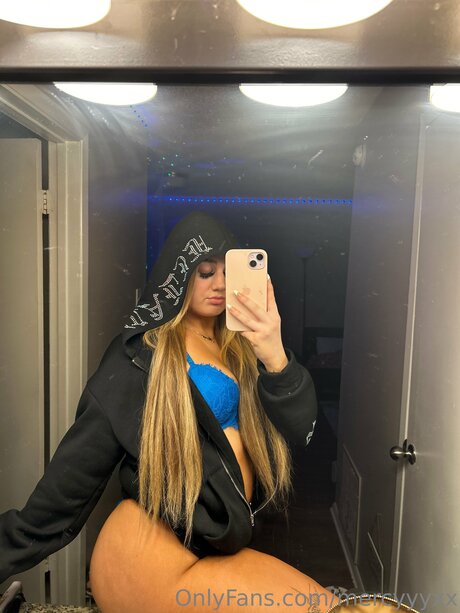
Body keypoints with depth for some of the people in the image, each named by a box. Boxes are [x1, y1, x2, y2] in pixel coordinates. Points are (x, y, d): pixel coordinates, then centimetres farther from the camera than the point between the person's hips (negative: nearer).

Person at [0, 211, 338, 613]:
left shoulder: (241, 347, 6)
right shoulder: (140, 353, -8)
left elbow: (301, 429, -3)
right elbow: (83, 458, -4)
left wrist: (275, 358, -21)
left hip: (222, 547, 6)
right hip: (153, 551, -5)